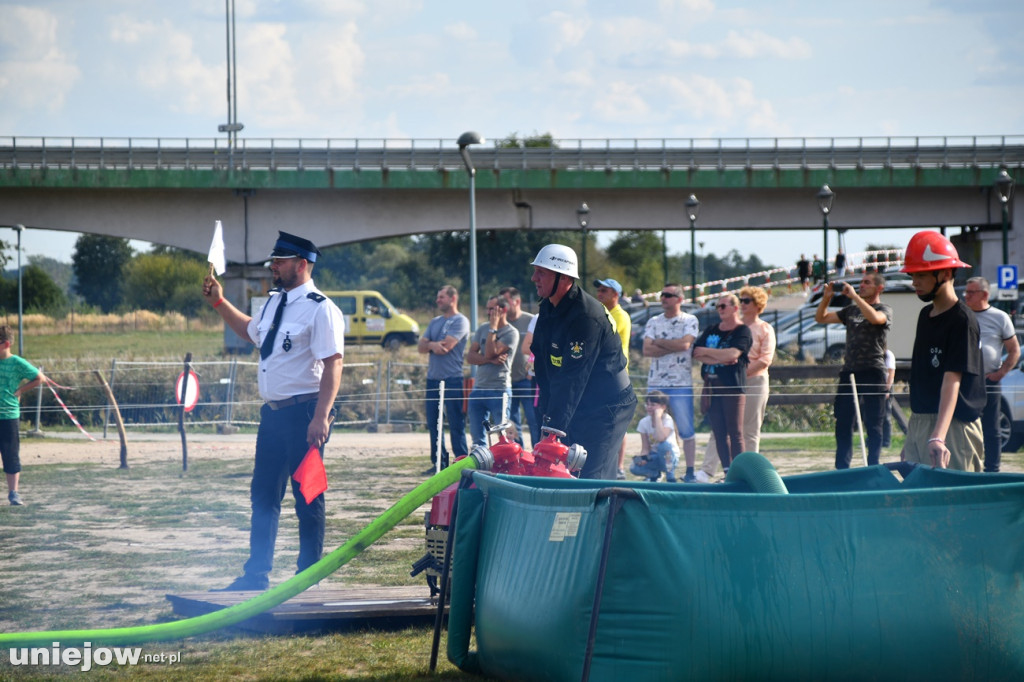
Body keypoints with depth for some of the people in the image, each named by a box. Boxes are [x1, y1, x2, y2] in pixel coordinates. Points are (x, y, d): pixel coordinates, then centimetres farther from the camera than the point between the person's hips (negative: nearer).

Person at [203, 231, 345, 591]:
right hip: (273, 412, 9)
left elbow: (333, 364, -20)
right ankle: (256, 575, 22)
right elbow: (250, 330, 35)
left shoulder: (320, 309, -14)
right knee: (263, 495, 13)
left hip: (303, 413, -9)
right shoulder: (274, 303, 13)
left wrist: (320, 418, -26)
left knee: (307, 498, 2)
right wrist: (219, 302, 26)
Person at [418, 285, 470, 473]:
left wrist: (429, 345, 2)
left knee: (456, 425, -6)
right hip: (433, 378, 8)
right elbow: (421, 346, 10)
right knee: (433, 423, 8)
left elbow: (446, 345, -15)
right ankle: (439, 463, 14)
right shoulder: (435, 322, 19)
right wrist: (433, 345, -12)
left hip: (453, 379, -8)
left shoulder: (460, 321, -4)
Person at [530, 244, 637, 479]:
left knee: (591, 477, -15)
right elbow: (543, 364, 9)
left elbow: (573, 378, -28)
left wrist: (554, 426, -30)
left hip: (607, 408, -9)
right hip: (578, 406, 9)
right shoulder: (549, 309, 6)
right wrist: (546, 413, 1)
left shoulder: (586, 316, -23)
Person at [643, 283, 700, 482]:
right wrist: (673, 347, -8)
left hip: (681, 383, -3)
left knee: (686, 429, -4)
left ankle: (689, 472, 0)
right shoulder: (653, 322, 12)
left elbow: (685, 344, -15)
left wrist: (658, 342, -4)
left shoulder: (689, 321, 2)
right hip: (655, 383, 3)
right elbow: (646, 350, 0)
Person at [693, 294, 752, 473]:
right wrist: (720, 359, -11)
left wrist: (706, 351, -5)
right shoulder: (711, 331, 17)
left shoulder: (742, 331, -1)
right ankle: (728, 473, 6)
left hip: (732, 386, -6)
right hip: (712, 387, 6)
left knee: (735, 432, -6)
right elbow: (696, 353, 4)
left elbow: (733, 354, -17)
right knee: (719, 432, 3)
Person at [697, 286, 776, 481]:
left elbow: (765, 360, -7)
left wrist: (743, 371, -16)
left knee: (750, 430, 2)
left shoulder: (765, 329, 2)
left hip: (754, 382, -3)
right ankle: (707, 471, -11)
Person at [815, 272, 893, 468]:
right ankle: (842, 468, 13)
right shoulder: (851, 310, 18)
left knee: (873, 424, -3)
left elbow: (874, 318, -24)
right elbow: (821, 318, 19)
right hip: (849, 371, 6)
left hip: (872, 373, -6)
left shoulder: (885, 310, 1)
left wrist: (854, 296, -19)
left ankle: (872, 467, 2)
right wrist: (827, 297, 3)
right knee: (843, 422, 7)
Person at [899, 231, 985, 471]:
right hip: (918, 422, 8)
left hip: (952, 425, -8)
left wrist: (938, 437, -34)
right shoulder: (925, 315, 14)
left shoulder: (962, 320, -13)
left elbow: (952, 380, -23)